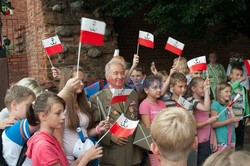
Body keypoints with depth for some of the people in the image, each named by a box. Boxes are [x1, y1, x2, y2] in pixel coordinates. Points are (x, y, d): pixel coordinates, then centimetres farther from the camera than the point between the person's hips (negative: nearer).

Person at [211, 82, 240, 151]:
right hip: (222, 140, -7)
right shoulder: (215, 104, -8)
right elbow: (214, 124, -14)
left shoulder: (228, 105, 12)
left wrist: (231, 111, -1)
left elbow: (235, 124, 11)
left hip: (231, 139, 7)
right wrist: (230, 121, -18)